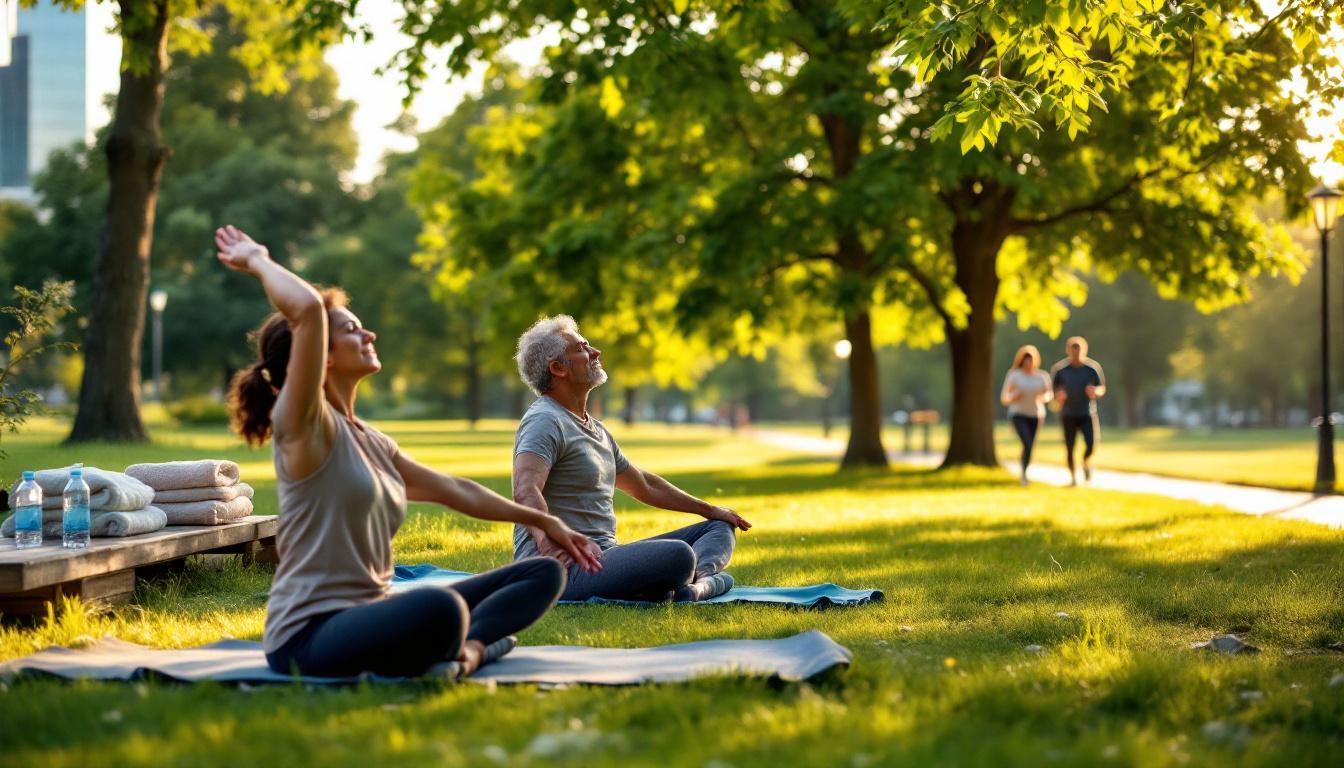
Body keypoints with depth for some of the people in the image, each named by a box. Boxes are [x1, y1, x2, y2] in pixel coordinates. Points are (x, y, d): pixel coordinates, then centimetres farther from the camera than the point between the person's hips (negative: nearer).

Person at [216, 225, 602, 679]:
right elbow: (308, 308, -24)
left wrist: (541, 521, 36)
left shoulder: (370, 441, 17)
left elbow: (450, 489, 29)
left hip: (369, 616, 10)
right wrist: (258, 261, -8)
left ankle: (470, 644, -17)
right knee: (440, 607, -43)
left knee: (543, 574, 10)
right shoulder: (302, 427, -9)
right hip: (309, 636, -10)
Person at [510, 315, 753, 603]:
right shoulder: (544, 421, -11)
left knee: (720, 527, 10)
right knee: (677, 555, -37)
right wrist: (546, 538, -48)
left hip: (603, 554, 11)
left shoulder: (595, 428, 22)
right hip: (565, 566, -11)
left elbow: (643, 484, 35)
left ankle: (698, 578, -20)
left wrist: (708, 510, 40)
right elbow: (525, 491, -29)